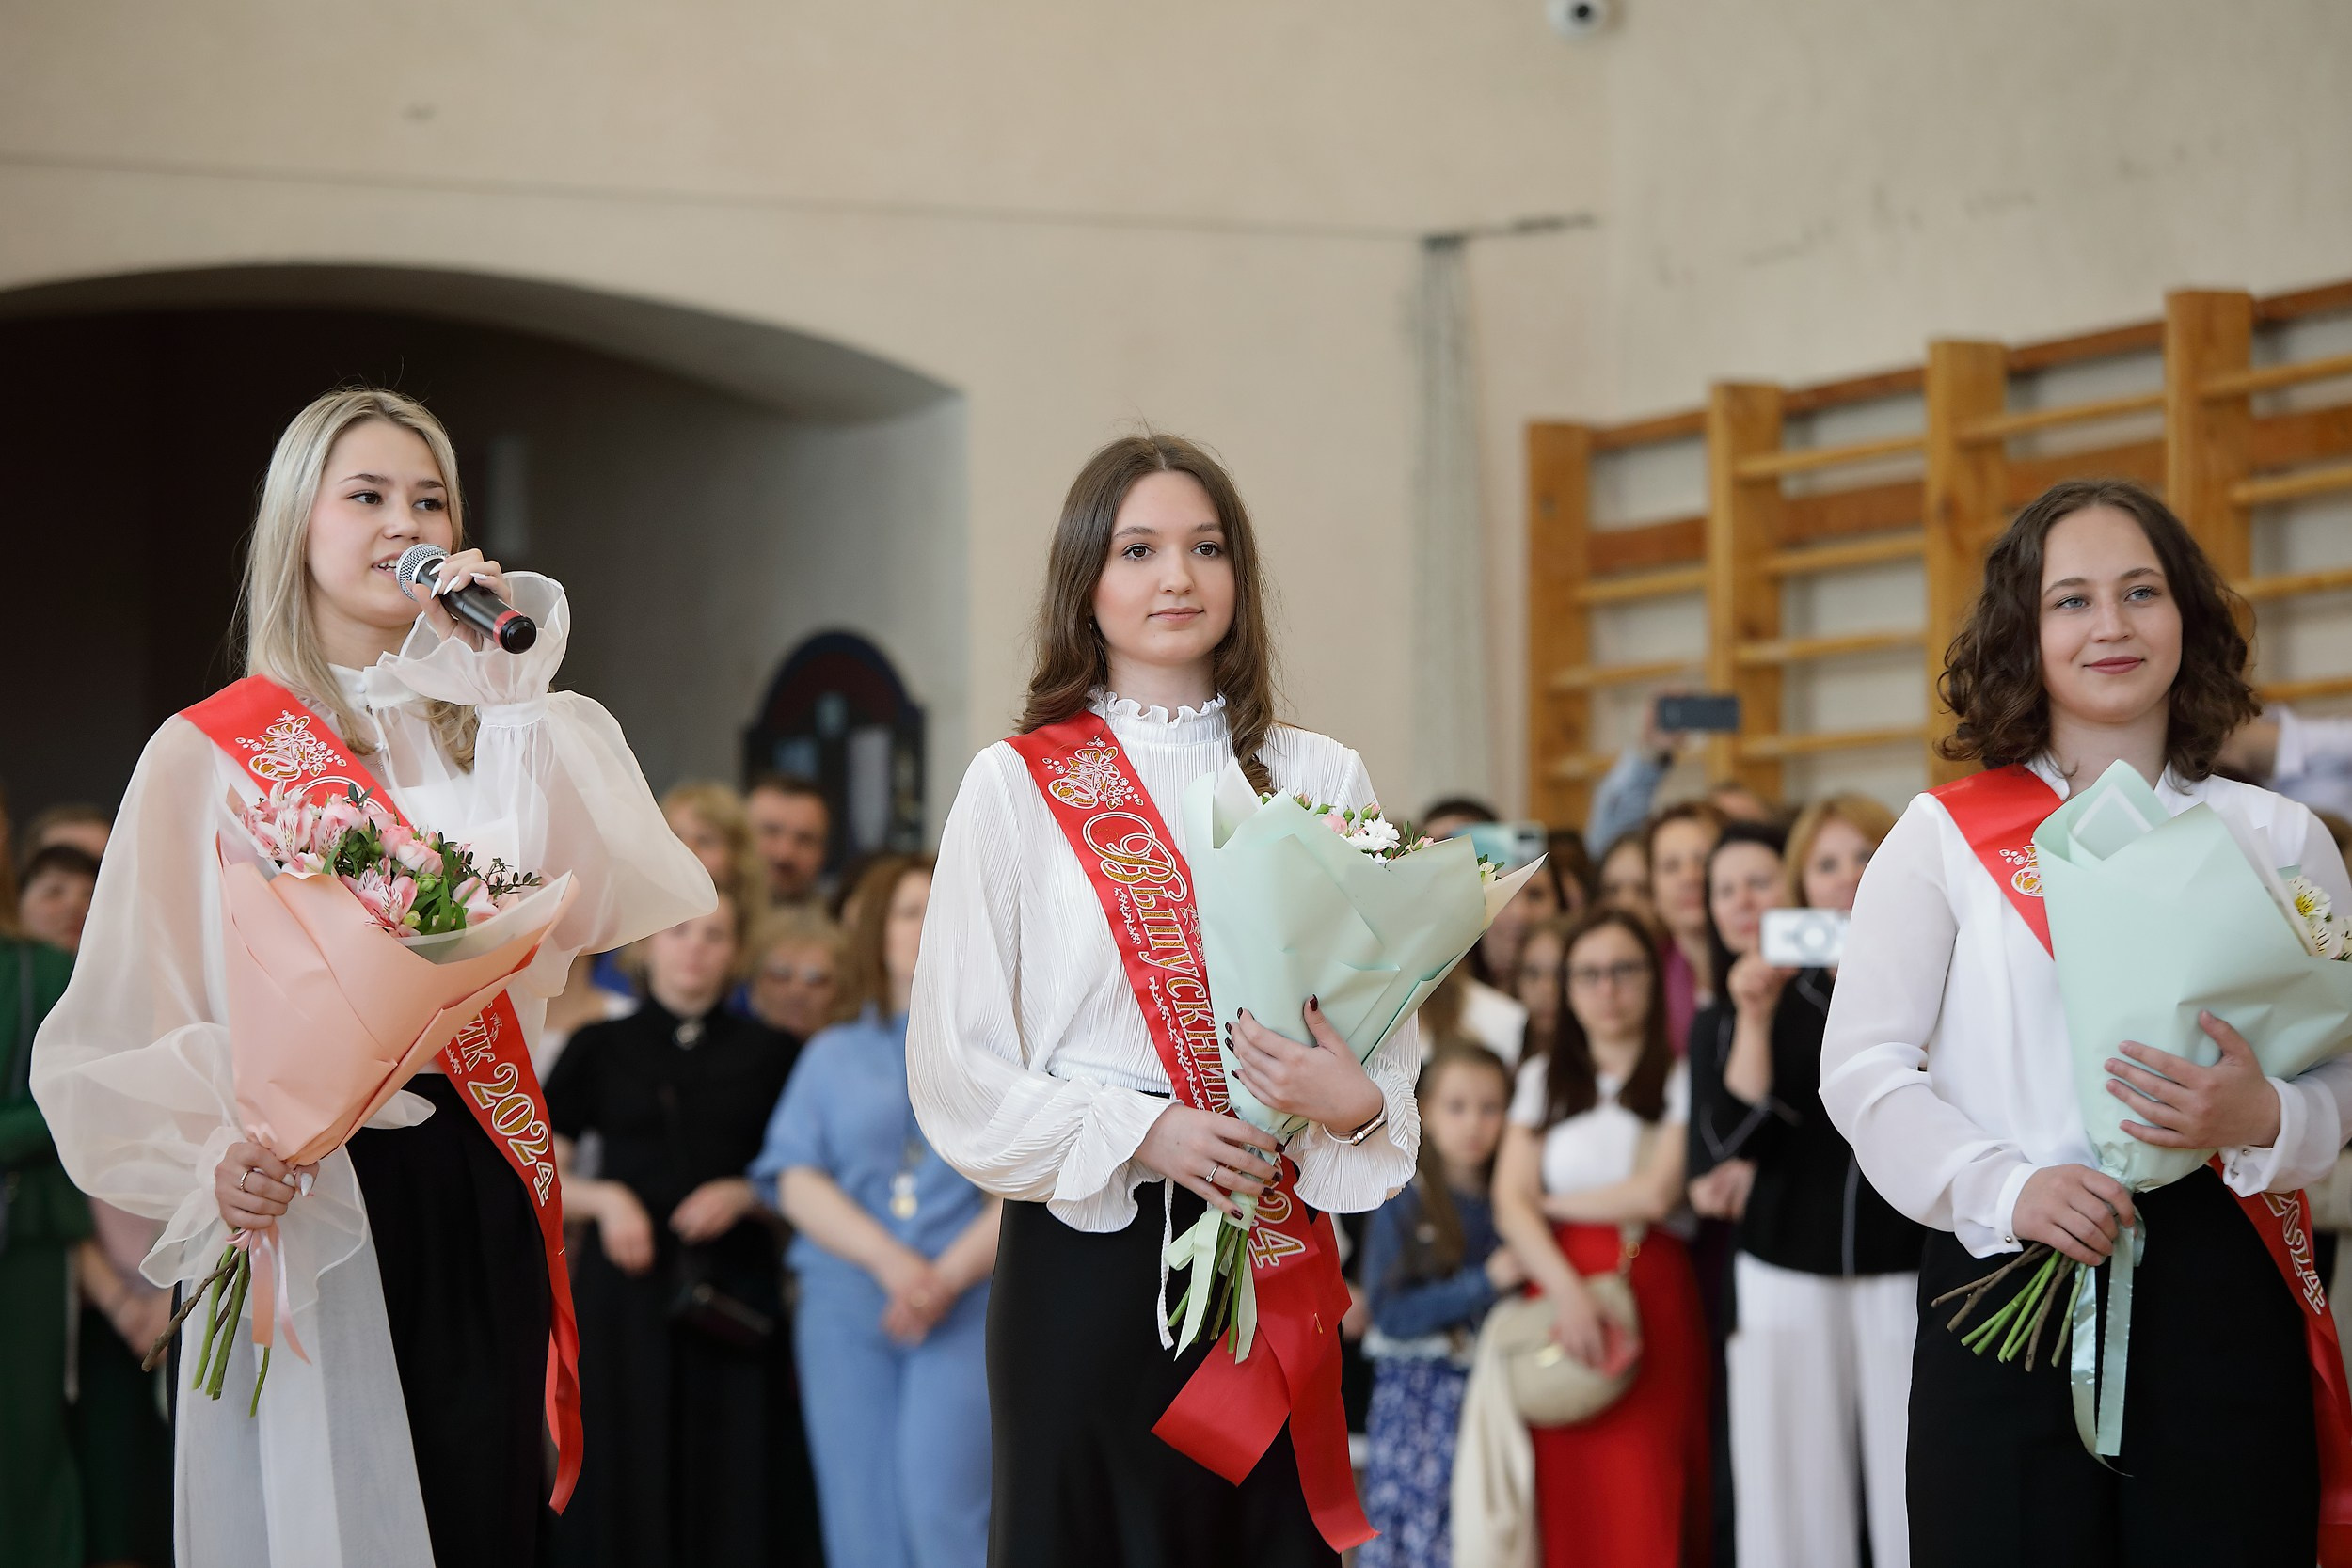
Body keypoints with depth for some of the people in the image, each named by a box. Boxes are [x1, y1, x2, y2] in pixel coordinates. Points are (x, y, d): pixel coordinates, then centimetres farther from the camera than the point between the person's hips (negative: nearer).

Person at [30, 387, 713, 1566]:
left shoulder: (493, 738, 12)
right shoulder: (211, 753, 1)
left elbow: (628, 893, -7)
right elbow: (130, 1022, -2)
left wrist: (516, 682, -8)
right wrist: (213, 1159, -19)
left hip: (477, 1198, 4)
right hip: (303, 1199, -4)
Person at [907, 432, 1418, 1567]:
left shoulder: (1319, 780, 10)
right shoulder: (1017, 785, 2)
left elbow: (1393, 1034, 9)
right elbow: (956, 1064, -2)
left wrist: (1355, 1100, -13)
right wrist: (1137, 1133, -13)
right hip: (1090, 1250, -2)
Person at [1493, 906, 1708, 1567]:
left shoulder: (1680, 1078, 5)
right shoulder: (1543, 1081, 15)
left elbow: (1657, 1192, -6)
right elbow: (1509, 1203, 4)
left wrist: (1553, 1202, 5)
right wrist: (1567, 1291, -12)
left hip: (1653, 1296, -2)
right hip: (1559, 1285, 2)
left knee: (1644, 1505, -8)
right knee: (1570, 1506, -4)